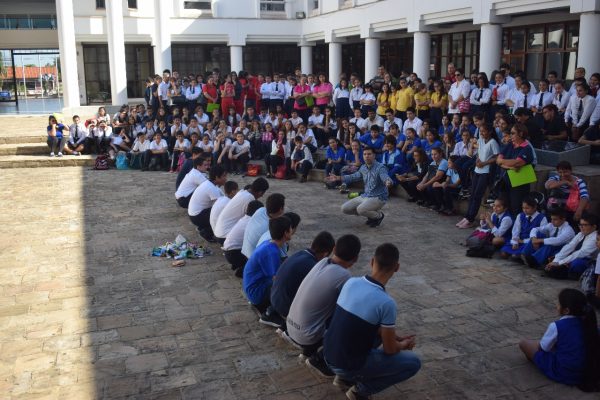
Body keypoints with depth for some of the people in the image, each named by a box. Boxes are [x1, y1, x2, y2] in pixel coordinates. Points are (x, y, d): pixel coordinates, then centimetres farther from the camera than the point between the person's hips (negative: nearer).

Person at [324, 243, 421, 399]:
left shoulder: (351, 282, -2)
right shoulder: (386, 303, -22)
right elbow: (390, 349, -9)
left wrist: (396, 337, 19)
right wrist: (404, 344, 13)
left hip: (329, 355, 7)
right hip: (348, 364, -7)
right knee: (413, 362, 4)